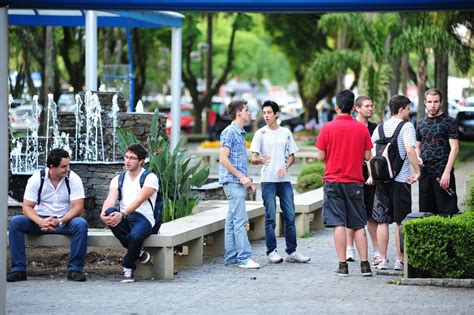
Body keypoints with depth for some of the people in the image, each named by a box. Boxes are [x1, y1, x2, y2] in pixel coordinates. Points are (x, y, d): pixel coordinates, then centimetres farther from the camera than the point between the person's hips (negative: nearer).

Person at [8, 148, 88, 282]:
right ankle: (18, 269, -21)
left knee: (81, 224, -33)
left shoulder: (73, 179, -10)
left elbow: (78, 207, -14)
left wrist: (59, 221, -32)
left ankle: (75, 269, -24)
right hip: (40, 219, 1)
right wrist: (41, 222, -32)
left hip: (65, 220, -1)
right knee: (16, 223, -25)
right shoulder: (36, 179, -8)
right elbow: (27, 207, -11)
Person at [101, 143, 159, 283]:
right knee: (110, 213, -31)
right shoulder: (118, 179, 16)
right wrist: (104, 213, -25)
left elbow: (139, 200, -15)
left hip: (143, 218, -4)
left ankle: (128, 268, -9)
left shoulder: (150, 178, 1)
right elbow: (110, 199, -1)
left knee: (135, 235, -39)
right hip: (124, 220, 4)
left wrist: (123, 214, -31)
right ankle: (138, 251, -17)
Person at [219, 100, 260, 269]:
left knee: (232, 220, 10)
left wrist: (248, 181, 19)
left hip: (239, 182, 10)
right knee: (240, 220, -12)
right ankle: (244, 258, -14)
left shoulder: (240, 133, 18)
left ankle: (231, 257, 12)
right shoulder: (229, 132, -11)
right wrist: (241, 177, -17)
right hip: (232, 182, -10)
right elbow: (223, 158, -17)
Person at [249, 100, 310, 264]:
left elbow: (292, 156, 16)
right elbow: (253, 158, -4)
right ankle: (271, 251, 5)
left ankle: (292, 252, 8)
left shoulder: (286, 133, 11)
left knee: (290, 216, 2)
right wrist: (260, 160, -27)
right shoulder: (261, 133, 2)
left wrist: (285, 166, -5)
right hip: (268, 181, -3)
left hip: (284, 180, 3)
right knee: (270, 217, -2)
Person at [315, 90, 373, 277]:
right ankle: (364, 265, 6)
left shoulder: (327, 128, -6)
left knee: (338, 224, -1)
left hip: (333, 181, -2)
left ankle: (342, 265, -3)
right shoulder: (361, 128, -2)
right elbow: (367, 156, 1)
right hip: (355, 182, 2)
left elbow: (321, 157, -6)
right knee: (359, 225, 9)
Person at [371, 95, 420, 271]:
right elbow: (410, 150, -20)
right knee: (401, 222, 3)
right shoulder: (406, 126, -7)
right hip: (401, 179, -4)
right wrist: (417, 171, -13)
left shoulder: (380, 128, 10)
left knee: (382, 221, 8)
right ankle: (400, 260, 4)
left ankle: (382, 259, 8)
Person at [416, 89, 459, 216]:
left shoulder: (449, 122, -2)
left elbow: (454, 148, -8)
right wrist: (418, 157, 0)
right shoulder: (422, 123, 16)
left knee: (447, 211, -9)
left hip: (443, 173, -6)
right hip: (425, 172, 6)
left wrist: (447, 172, -16)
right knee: (426, 211, 7)